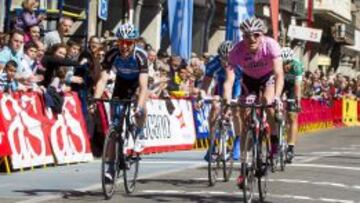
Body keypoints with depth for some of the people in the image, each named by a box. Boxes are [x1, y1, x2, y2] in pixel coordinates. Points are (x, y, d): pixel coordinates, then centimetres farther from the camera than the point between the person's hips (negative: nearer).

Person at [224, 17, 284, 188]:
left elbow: (279, 73, -40)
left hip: (268, 77, -1)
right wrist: (227, 100, -55)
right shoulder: (237, 51, -31)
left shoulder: (271, 45, -33)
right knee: (245, 121, -5)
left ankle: (275, 141, -7)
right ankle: (243, 166, 1)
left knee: (267, 101, -31)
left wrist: (277, 97, -55)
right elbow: (229, 79, -37)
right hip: (248, 79, 2)